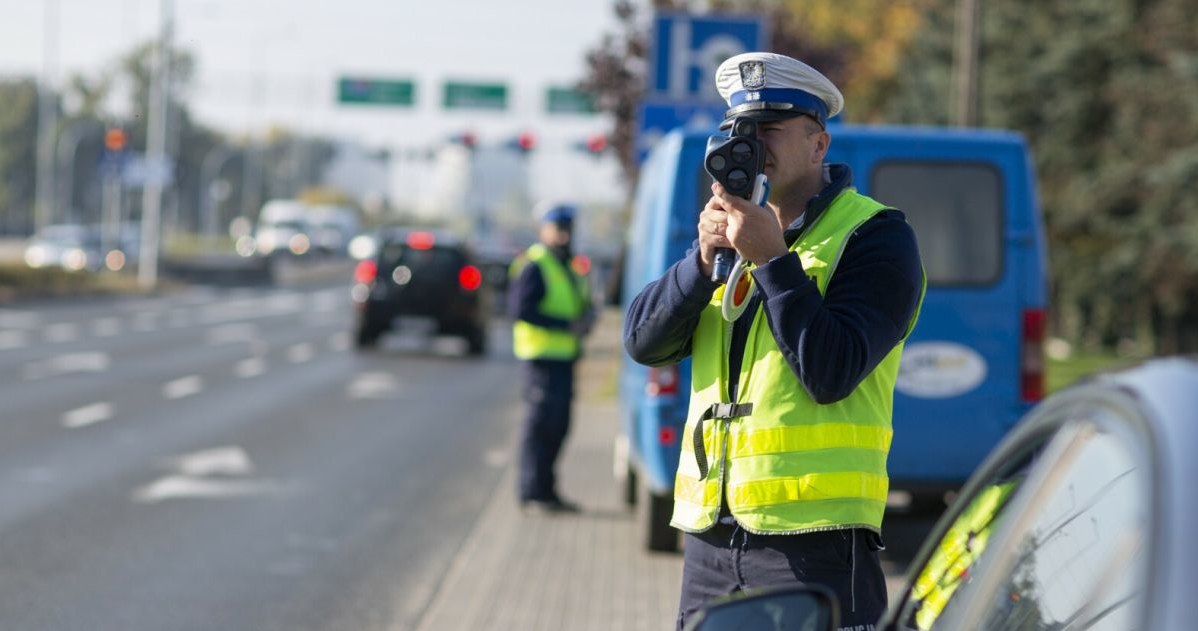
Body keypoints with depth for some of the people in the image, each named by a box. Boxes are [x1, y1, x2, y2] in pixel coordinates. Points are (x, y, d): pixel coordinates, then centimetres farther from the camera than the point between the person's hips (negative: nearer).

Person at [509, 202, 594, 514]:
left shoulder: (568, 267, 20)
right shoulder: (533, 266, -10)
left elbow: (582, 304, 26)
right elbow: (520, 309, -19)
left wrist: (587, 316, 0)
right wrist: (568, 325, -21)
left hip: (564, 357, 9)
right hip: (542, 355, -9)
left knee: (557, 425, 12)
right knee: (541, 422, -9)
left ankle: (546, 491, 20)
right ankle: (533, 493, -8)